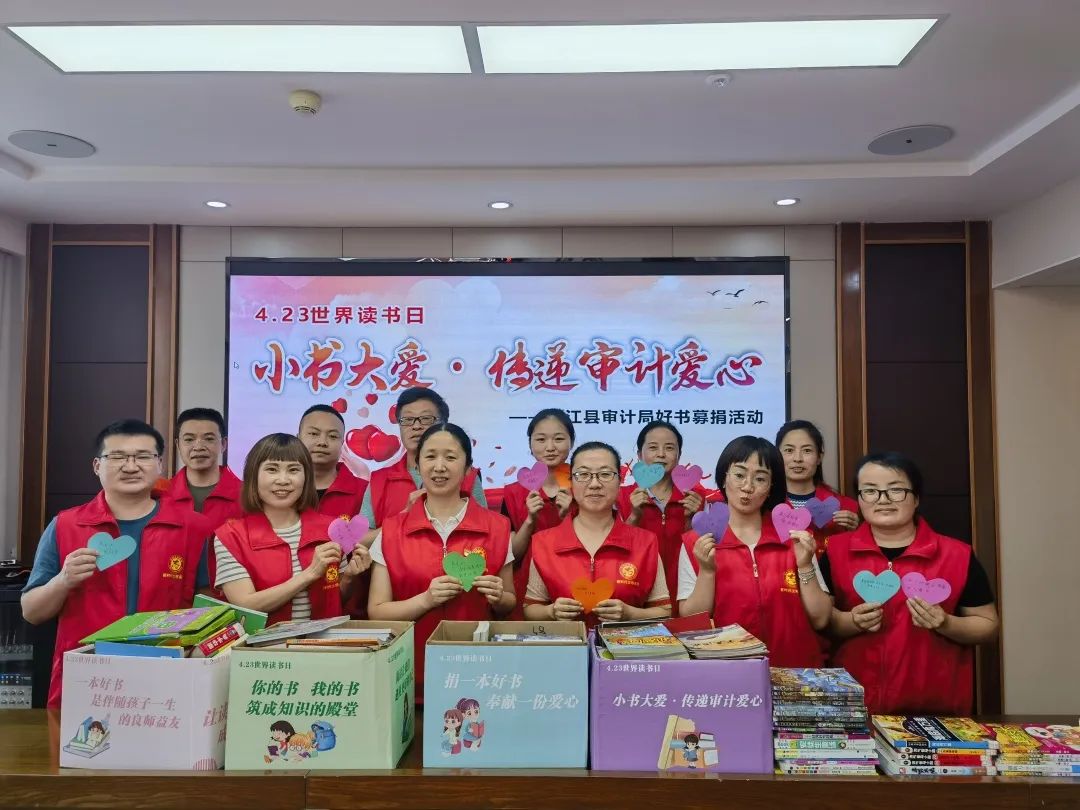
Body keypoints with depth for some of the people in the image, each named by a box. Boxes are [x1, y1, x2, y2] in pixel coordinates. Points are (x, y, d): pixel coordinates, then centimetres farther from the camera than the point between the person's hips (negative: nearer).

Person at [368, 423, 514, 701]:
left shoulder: (496, 528, -2)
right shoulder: (391, 531, -1)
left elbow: (509, 606, 8)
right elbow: (376, 612, -2)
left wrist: (498, 597, -13)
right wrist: (426, 599, -18)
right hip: (412, 671, 0)